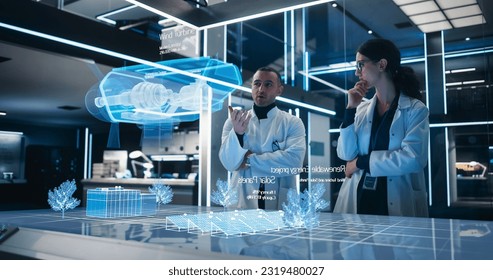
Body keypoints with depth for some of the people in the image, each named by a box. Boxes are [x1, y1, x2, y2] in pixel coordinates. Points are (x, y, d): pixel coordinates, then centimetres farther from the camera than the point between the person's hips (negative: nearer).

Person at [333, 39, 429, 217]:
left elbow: (414, 159, -16)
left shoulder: (415, 109, -2)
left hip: (399, 204, -3)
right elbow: (346, 154, 1)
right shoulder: (362, 109, 10)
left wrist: (361, 162, -8)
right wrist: (351, 109, -4)